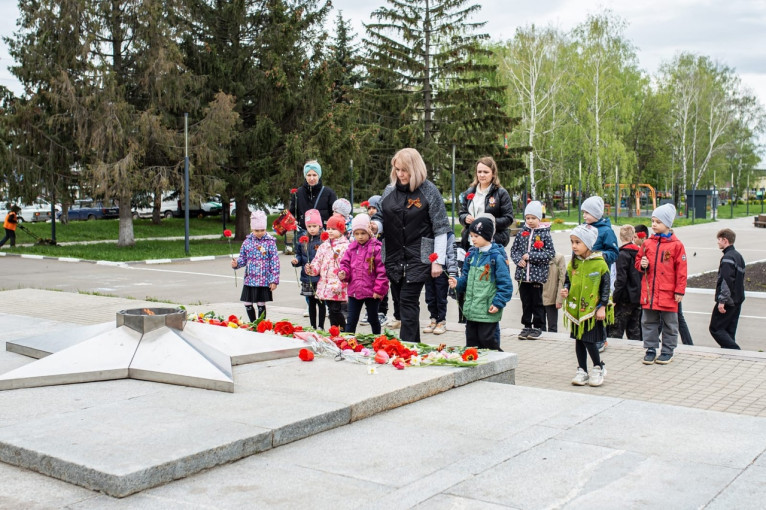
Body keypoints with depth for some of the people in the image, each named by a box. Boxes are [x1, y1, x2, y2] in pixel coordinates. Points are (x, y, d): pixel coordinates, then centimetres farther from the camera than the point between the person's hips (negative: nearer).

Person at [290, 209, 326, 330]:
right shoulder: (303, 241, 8)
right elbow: (299, 256, 16)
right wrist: (295, 261, -5)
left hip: (320, 278, -5)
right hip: (307, 278, 5)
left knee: (320, 303, 3)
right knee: (311, 304, 14)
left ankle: (321, 327, 13)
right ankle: (313, 327, 23)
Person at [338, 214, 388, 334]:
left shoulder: (376, 248, -11)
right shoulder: (352, 248, 6)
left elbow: (382, 270, -13)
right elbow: (345, 263, 13)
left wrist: (379, 289, -13)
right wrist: (343, 273, -10)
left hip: (371, 292, -4)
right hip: (354, 290, 4)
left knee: (373, 319, 12)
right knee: (351, 320, 7)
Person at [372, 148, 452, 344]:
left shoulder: (429, 191, -7)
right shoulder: (390, 190, 7)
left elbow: (441, 228, -6)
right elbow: (381, 216, 19)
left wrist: (437, 260, -10)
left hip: (418, 258, -6)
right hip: (394, 258, 6)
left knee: (408, 302, -9)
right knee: (399, 300, 10)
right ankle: (414, 344, 22)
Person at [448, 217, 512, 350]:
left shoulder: (496, 257, -12)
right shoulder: (471, 254, 9)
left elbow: (505, 284, -12)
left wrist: (498, 303, -17)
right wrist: (457, 283, -2)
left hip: (488, 310, -7)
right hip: (471, 309, 7)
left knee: (486, 339, -1)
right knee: (471, 340, 13)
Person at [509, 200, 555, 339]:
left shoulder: (544, 233, -4)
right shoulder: (522, 233, 7)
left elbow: (550, 253, -9)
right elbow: (514, 249, 12)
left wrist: (530, 256, -14)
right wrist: (519, 260, -8)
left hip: (537, 274, -3)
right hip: (523, 274, 3)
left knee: (537, 302, 6)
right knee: (525, 302, 11)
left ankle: (538, 327, 17)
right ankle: (527, 326, 21)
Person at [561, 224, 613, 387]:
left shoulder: (599, 263, -10)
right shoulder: (573, 262, 5)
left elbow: (605, 286, -7)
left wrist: (602, 306, -9)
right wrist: (565, 290, -6)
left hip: (592, 309, -5)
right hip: (576, 308, 5)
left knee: (589, 340, -5)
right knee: (579, 340, 11)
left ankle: (599, 368, 16)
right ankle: (582, 371, 21)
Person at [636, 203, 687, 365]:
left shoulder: (676, 245, -6)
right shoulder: (648, 243, 6)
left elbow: (681, 269, -6)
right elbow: (638, 260, 17)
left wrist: (679, 291, -8)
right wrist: (642, 265, -7)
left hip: (668, 294, -4)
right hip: (648, 292, 4)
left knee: (669, 324, 8)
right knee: (648, 322, 10)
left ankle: (668, 351, 20)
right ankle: (650, 349, 21)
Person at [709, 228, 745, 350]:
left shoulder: (727, 258, -15)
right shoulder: (738, 256, 15)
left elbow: (726, 281, -23)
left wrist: (722, 301, -22)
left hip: (727, 302, -9)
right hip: (737, 301, 9)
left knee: (715, 328, -4)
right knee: (729, 330, 11)